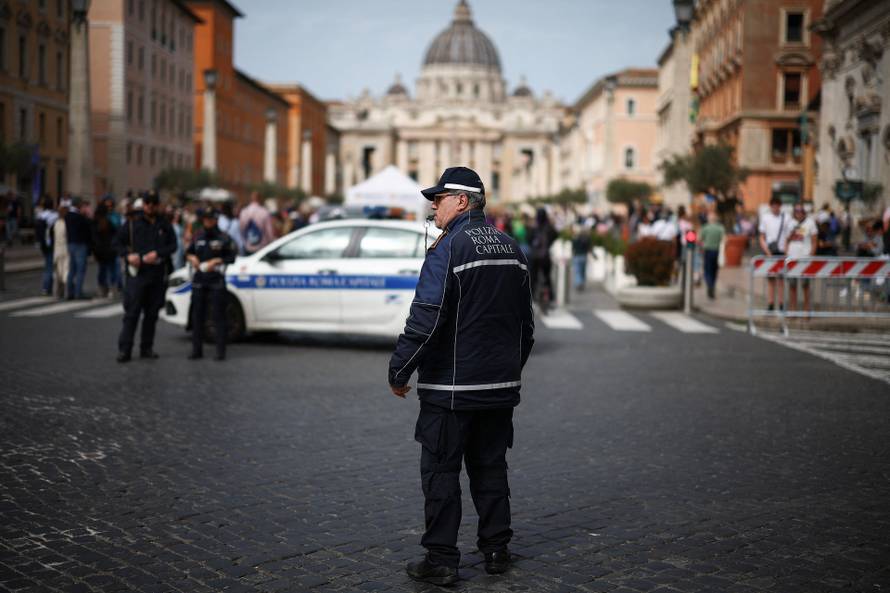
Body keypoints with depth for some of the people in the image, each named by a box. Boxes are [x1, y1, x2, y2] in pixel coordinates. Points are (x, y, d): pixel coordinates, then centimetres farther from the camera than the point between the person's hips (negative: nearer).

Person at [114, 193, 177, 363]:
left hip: (157, 275, 3)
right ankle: (124, 350, -5)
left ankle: (147, 348, 18)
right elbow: (117, 242, 5)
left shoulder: (164, 225, 9)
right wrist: (128, 255, -12)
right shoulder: (132, 224, 3)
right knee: (131, 313, -7)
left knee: (152, 313, 8)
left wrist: (158, 254, -9)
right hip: (137, 274, -3)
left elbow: (173, 245, 8)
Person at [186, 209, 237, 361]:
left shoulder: (224, 238, -1)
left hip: (217, 281, -5)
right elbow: (188, 252, 21)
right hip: (199, 280, 5)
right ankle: (196, 350, 13)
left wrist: (216, 261, -13)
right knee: (197, 316, 6)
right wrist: (192, 258, 0)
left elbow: (231, 257, -1)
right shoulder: (198, 237, 13)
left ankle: (221, 351, -2)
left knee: (219, 316, -4)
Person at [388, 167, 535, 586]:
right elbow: (526, 323, 17)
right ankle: (496, 550, 22)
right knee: (490, 468, 16)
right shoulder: (511, 248, 10)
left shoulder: (448, 249, -14)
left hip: (450, 388, -7)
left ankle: (441, 561, 5)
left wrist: (399, 372, -10)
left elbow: (424, 321, -20)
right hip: (500, 387, 7)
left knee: (441, 472, 1)